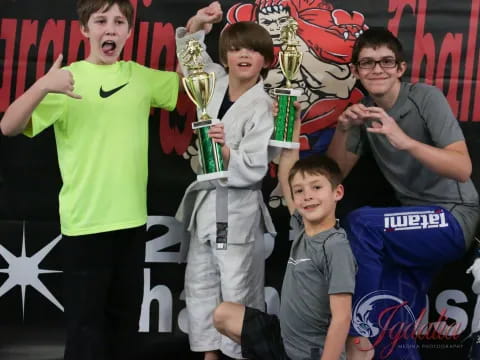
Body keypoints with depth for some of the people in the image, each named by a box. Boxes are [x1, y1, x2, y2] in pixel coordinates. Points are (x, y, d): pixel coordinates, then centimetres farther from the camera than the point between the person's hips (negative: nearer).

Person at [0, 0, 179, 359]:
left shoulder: (141, 76, 6)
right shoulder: (68, 79, -7)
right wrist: (42, 87, -34)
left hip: (132, 219, 4)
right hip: (85, 222, -4)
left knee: (126, 315, 16)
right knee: (86, 320, 0)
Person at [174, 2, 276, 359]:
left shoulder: (264, 108, -13)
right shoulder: (216, 83, 3)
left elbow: (254, 171, -18)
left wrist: (227, 153, -36)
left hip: (238, 208, -7)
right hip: (204, 200, 7)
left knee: (238, 291, -2)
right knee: (200, 284, 15)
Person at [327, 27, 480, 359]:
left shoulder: (427, 98, -12)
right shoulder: (365, 111, 6)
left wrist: (406, 141, -35)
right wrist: (343, 129, -9)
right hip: (417, 222, 6)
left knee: (362, 222, -28)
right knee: (393, 332, -5)